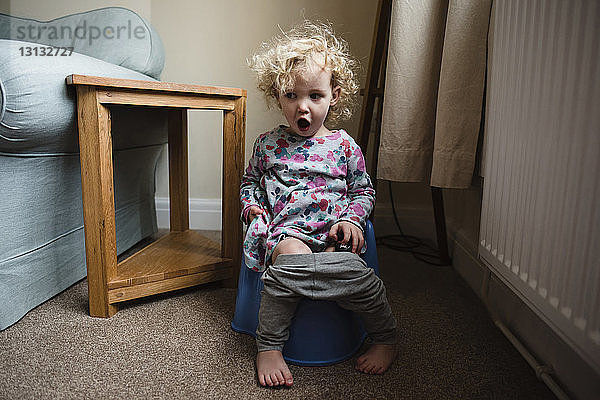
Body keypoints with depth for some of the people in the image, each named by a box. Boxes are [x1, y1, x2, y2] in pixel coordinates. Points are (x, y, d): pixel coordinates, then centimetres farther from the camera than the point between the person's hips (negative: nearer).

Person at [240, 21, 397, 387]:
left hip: (332, 234, 1)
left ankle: (386, 339, 1)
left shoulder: (344, 145, 10)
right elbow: (250, 181, 27)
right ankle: (269, 347, -19)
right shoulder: (267, 144, 13)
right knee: (289, 256, -37)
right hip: (286, 229, 0)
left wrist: (352, 218, -2)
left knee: (360, 278, -30)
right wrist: (251, 205, 5)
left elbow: (363, 190, 18)